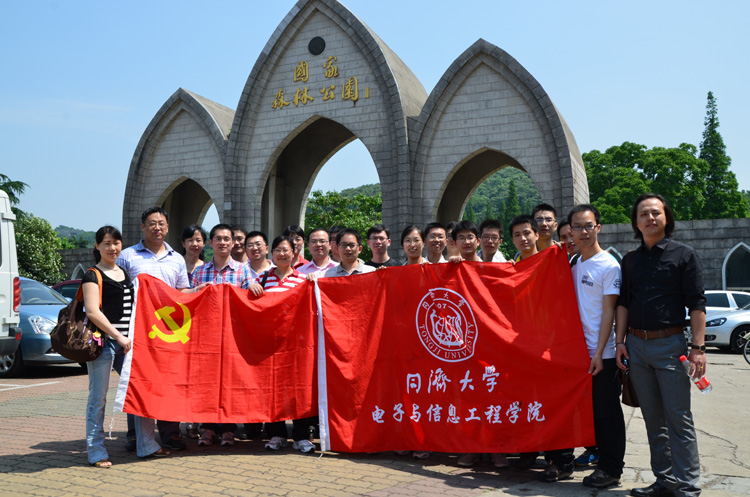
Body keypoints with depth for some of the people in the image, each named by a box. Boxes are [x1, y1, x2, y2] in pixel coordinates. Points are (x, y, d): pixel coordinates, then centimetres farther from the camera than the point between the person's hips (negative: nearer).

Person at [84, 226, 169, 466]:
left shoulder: (125, 273, 17)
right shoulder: (93, 275, -4)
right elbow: (92, 311, -14)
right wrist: (118, 336, -17)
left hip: (125, 341, 7)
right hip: (103, 341, -7)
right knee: (98, 397, 0)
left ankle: (147, 445, 16)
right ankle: (96, 452, 10)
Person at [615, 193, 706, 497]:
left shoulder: (684, 255, 0)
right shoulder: (630, 260, 13)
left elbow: (696, 304, -5)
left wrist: (697, 347, -12)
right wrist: (620, 341, 5)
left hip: (669, 344, -4)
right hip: (636, 344, 5)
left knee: (678, 419, -5)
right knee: (653, 420, 10)